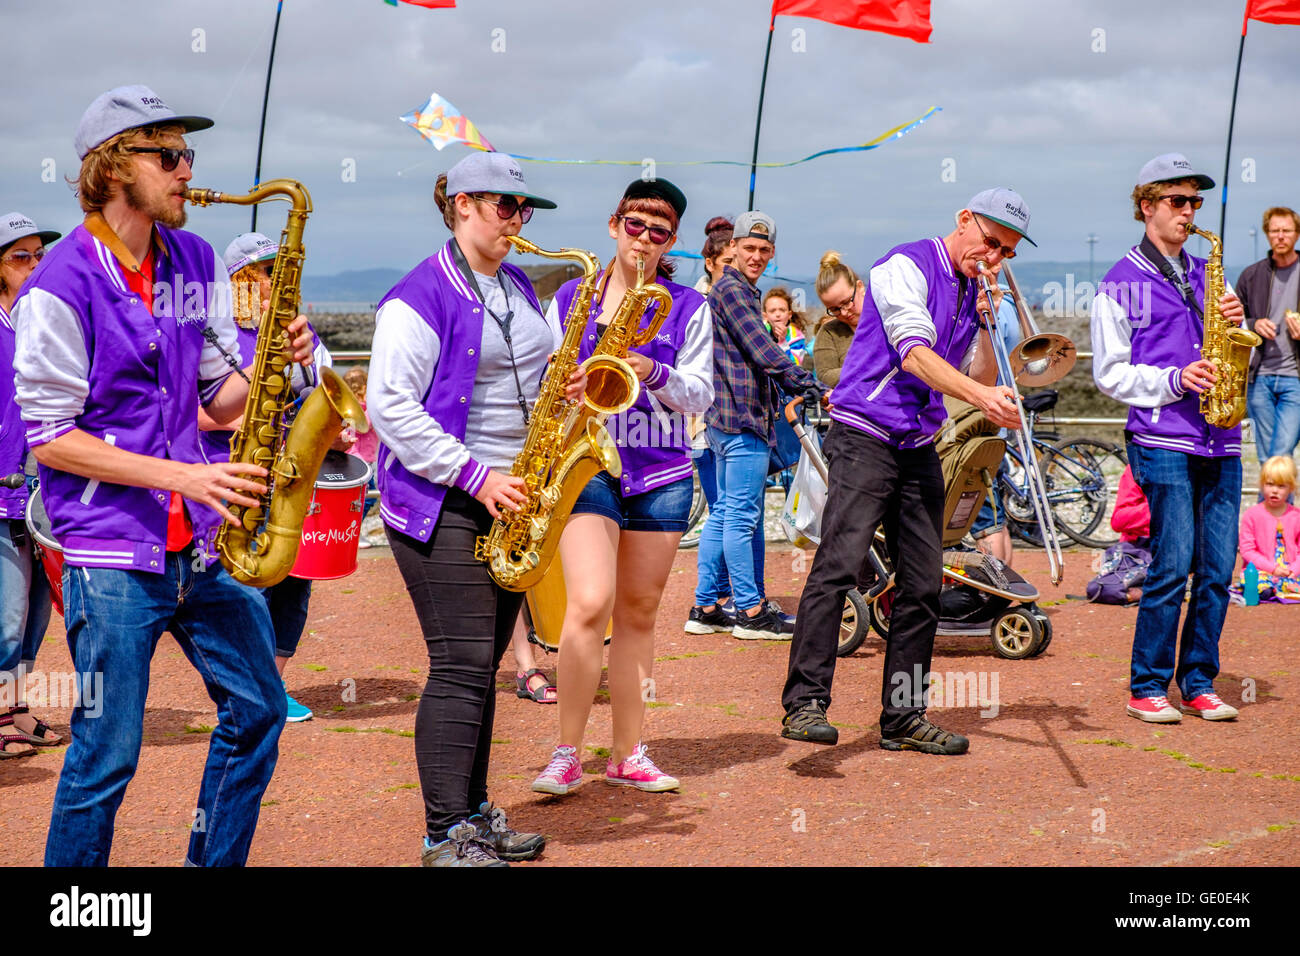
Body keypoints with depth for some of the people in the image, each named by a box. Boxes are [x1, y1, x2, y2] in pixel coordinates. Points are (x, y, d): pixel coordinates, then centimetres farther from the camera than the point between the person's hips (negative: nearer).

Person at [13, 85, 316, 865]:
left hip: (203, 542, 7)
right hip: (111, 553, -6)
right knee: (107, 757, -1)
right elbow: (51, 438, -12)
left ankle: (216, 862, 28)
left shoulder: (197, 262, 8)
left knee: (258, 710, 11)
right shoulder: (60, 288, -11)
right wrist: (180, 476, -18)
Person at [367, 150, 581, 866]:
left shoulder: (518, 290, 16)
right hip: (443, 502, -8)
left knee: (483, 664, 12)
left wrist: (566, 390, 3)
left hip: (507, 499, 8)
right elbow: (389, 405, -16)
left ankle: (473, 814, 20)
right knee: (461, 666, -9)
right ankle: (445, 838, -2)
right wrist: (476, 476, -19)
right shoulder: (420, 296, -10)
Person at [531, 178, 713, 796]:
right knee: (590, 604, -17)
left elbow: (701, 396, 2)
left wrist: (654, 373, -16)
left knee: (638, 612, 7)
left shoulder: (689, 307, 7)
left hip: (661, 471, 2)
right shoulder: (571, 296, 8)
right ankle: (567, 754, -7)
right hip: (586, 463, -2)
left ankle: (627, 756, 16)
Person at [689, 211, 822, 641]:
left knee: (724, 513, 12)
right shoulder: (732, 290, -11)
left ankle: (705, 608, 15)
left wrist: (793, 390, 24)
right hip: (742, 417, -11)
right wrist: (811, 388, -24)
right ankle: (751, 612, -4)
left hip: (730, 417, 11)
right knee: (742, 515, -7)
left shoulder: (740, 290, 22)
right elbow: (764, 352, -22)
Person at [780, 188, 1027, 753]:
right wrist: (982, 397, -32)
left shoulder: (973, 291, 16)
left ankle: (903, 716, 11)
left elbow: (981, 381, 13)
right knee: (838, 566, -18)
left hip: (920, 448, 8)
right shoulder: (906, 267, -7)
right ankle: (805, 703, -20)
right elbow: (915, 355, -20)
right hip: (865, 437, -8)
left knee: (922, 584, 5)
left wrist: (987, 324, -1)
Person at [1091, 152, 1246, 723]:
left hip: (1220, 442, 5)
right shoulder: (1121, 283, 4)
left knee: (1218, 568, 3)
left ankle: (1198, 683, 13)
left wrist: (1237, 324, -1)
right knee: (1173, 564, -10)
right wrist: (1173, 381, -13)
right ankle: (1146, 688, 1)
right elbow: (1110, 373, 0)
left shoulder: (1205, 274, 20)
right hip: (1162, 440, -5)